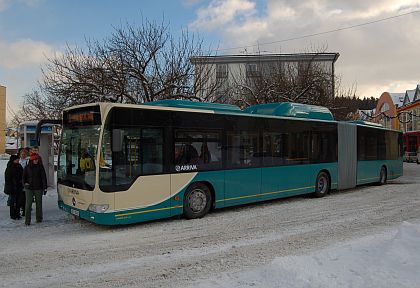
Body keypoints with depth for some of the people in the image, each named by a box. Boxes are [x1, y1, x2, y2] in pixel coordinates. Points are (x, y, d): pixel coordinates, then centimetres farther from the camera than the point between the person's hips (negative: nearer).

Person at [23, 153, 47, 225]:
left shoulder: (40, 167, 0)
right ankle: (27, 220, -2)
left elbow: (44, 178, 0)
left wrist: (45, 188, -4)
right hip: (29, 188, 0)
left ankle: (39, 218, 23)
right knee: (28, 204, -6)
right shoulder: (27, 168, 4)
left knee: (39, 203, 10)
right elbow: (24, 177, 13)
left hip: (38, 188, 0)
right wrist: (25, 183, -7)